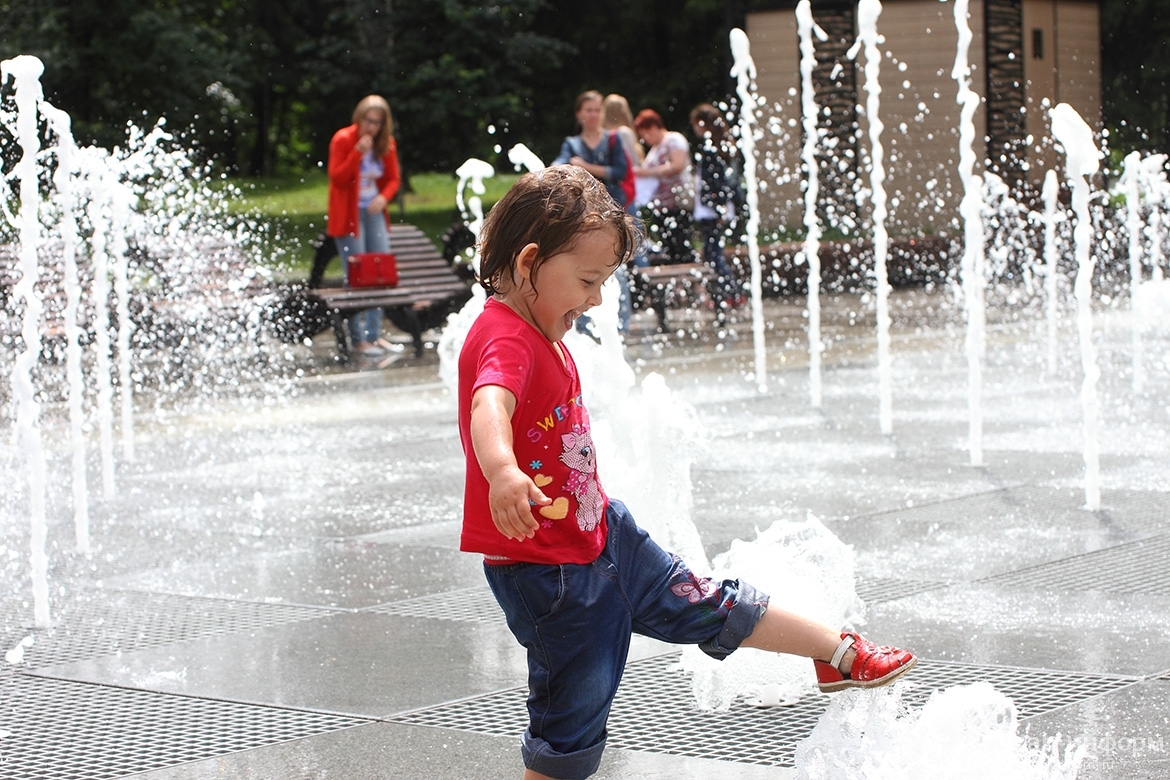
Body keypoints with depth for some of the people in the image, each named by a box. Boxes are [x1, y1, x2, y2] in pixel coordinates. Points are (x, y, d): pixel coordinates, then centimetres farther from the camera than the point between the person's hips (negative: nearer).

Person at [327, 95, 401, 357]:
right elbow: (337, 177, -16)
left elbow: (393, 178, 11)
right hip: (348, 215, -6)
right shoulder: (343, 139, -10)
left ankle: (374, 334, 12)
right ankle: (358, 339, -3)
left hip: (374, 212, 6)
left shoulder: (386, 144, 5)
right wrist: (358, 152, -25)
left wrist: (384, 197, -9)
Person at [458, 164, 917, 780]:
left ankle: (839, 654, 37)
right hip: (546, 573, -9)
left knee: (703, 605, 23)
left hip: (603, 534, 9)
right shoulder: (504, 340, -25)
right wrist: (502, 470, -68)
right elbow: (489, 406, -48)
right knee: (569, 728, 2)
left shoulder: (541, 332, 7)